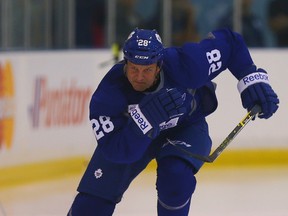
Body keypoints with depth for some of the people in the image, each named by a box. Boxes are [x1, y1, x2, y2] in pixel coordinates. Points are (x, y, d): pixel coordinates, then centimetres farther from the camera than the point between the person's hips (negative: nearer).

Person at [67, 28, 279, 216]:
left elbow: (229, 41, -20)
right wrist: (147, 117, -54)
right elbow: (117, 152, -41)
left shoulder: (183, 64, -36)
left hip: (186, 126, -1)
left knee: (175, 176, -32)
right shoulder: (109, 94, -35)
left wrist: (253, 79, -25)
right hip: (129, 134, 1)